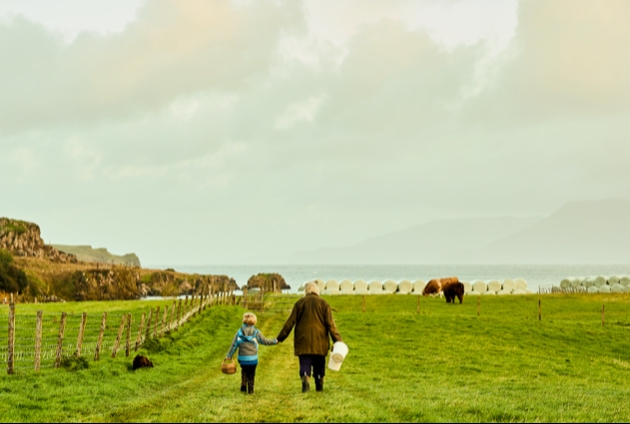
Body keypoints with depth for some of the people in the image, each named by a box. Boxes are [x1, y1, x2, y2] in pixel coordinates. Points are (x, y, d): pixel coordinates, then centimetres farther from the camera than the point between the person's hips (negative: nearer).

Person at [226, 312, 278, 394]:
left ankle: (243, 387, 15)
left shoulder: (240, 332, -3)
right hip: (253, 359, -2)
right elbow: (265, 341, 2)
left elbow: (234, 345, -1)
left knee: (244, 372, 21)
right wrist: (275, 341, 17)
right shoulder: (256, 332, -6)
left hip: (242, 358, 2)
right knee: (251, 374, 9)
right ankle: (250, 390, 9)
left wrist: (229, 356, 7)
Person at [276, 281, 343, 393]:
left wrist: (280, 338, 6)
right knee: (319, 364, 12)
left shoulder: (300, 303, 3)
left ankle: (305, 378, -28)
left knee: (305, 363, -2)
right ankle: (319, 386, 15)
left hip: (303, 340, -1)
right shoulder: (324, 304, 3)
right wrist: (337, 340, -1)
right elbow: (330, 324, -3)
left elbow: (290, 322, 1)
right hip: (319, 341, 1)